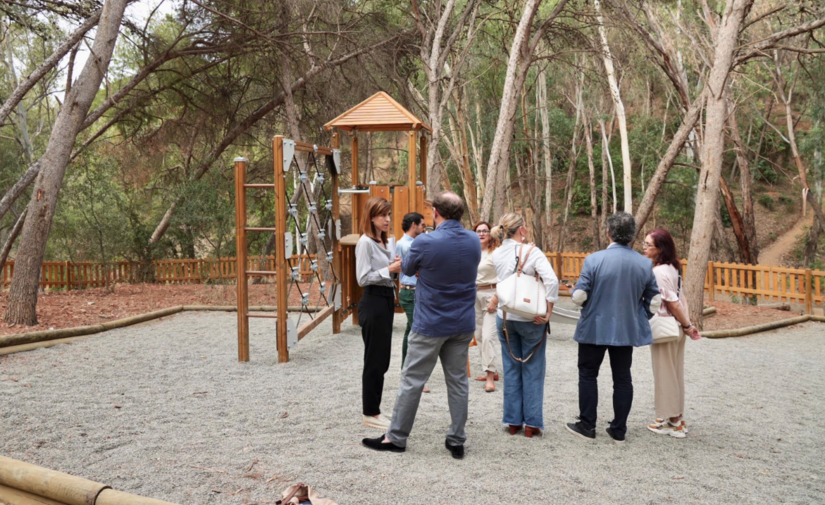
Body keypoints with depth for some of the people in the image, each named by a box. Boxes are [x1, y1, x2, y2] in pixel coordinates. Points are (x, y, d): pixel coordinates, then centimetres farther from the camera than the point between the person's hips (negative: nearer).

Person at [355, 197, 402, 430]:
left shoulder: (382, 241, 14)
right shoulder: (365, 242, -13)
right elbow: (363, 278, -19)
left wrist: (396, 267, 4)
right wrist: (389, 269, -21)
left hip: (386, 300, 9)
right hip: (373, 303, -9)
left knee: (382, 359, 13)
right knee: (374, 360, -2)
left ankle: (374, 408, 23)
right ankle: (370, 413, 8)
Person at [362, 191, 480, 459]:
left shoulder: (425, 243, -18)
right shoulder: (474, 241, -1)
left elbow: (407, 269, 1)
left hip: (431, 325, -5)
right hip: (463, 324, 5)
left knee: (412, 380, 5)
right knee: (458, 380, 11)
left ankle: (396, 437, 15)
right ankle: (457, 440, 17)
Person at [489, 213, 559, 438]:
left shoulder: (497, 254, 1)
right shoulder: (532, 252, -13)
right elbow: (552, 280, -23)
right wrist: (548, 311, -18)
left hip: (505, 317, 4)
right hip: (531, 318, -4)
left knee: (511, 368, 13)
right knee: (532, 370, 8)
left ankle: (513, 421, 19)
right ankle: (531, 423, 12)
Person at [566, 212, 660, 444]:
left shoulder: (594, 260, -16)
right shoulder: (644, 263, -3)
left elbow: (579, 296, -15)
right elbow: (654, 299, 3)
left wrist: (574, 292, 7)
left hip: (595, 328, -3)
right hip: (628, 329, 3)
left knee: (588, 375, 12)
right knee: (622, 379, 13)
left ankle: (587, 425, 16)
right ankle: (619, 430, 18)